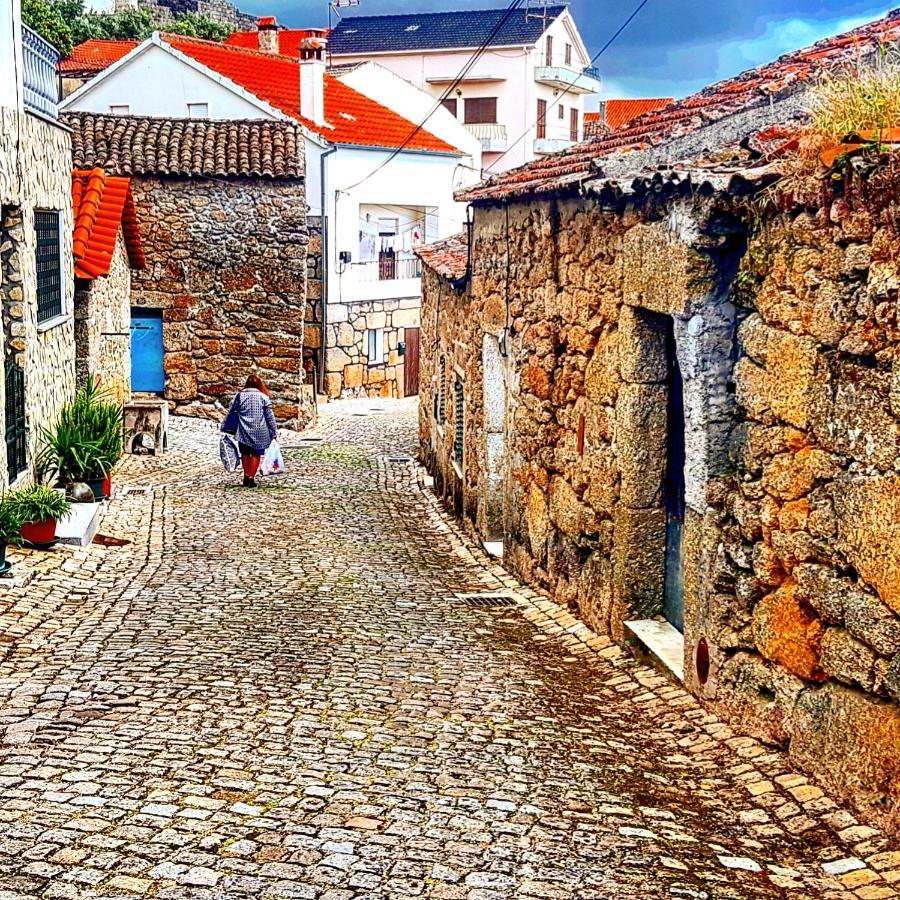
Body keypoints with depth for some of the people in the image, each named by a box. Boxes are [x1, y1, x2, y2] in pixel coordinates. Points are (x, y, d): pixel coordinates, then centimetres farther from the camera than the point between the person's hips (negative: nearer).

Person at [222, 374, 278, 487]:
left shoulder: (239, 396, 1)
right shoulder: (263, 397, -2)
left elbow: (231, 413, 5)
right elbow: (270, 416, 0)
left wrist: (225, 428, 14)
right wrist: (274, 431, 7)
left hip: (243, 431, 1)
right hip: (259, 432, -1)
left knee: (245, 453, 16)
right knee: (256, 454, 6)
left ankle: (246, 476, 13)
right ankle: (251, 478, -1)